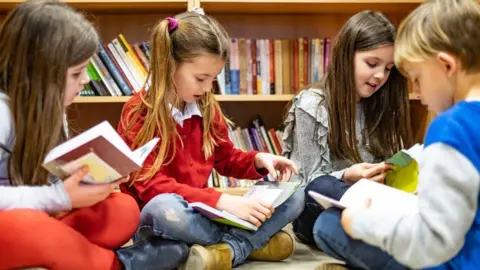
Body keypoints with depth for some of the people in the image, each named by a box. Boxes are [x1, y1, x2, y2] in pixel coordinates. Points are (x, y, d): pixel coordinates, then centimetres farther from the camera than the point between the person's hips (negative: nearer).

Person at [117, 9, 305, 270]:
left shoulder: (207, 107, 4)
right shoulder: (139, 112, -14)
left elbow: (226, 158, 19)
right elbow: (150, 186, -22)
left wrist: (259, 160, -5)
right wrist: (222, 200, -32)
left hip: (203, 213, 6)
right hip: (158, 219, -6)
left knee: (294, 197, -6)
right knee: (163, 207, -42)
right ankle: (253, 241, -20)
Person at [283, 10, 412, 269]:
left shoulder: (381, 107, 10)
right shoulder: (311, 106, -6)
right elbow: (310, 186, -7)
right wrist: (347, 178, -27)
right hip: (322, 212, -5)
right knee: (330, 225, -41)